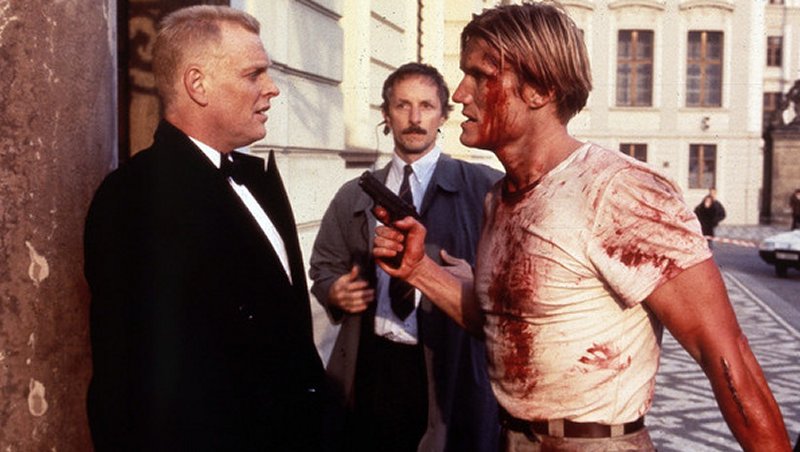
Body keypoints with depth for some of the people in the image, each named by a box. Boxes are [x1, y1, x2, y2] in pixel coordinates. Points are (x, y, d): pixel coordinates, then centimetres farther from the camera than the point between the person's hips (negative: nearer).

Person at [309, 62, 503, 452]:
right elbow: (324, 267, 18)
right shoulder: (352, 197, 12)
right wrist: (335, 290, -3)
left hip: (450, 368, -3)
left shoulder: (483, 187, 0)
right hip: (369, 365, 3)